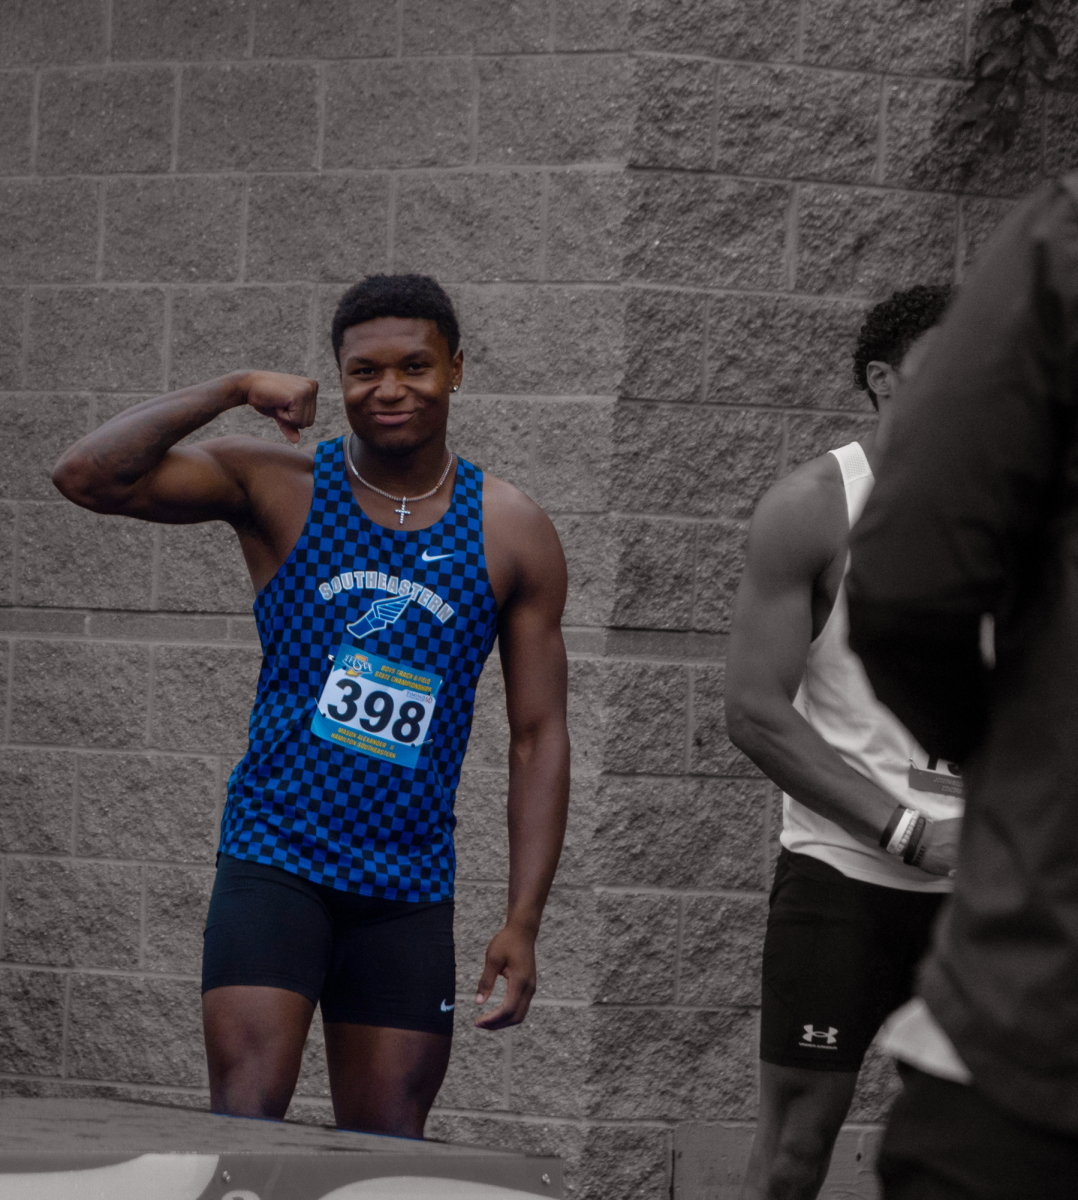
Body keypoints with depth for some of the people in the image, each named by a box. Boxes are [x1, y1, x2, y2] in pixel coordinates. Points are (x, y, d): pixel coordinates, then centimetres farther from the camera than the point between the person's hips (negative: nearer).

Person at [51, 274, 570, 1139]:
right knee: (246, 1118, -16)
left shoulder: (511, 533, 3)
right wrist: (233, 392, -15)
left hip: (409, 886, 2)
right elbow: (90, 477, -10)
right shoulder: (279, 487, 0)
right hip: (274, 861, -2)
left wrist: (523, 922, -3)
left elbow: (540, 736, 4)